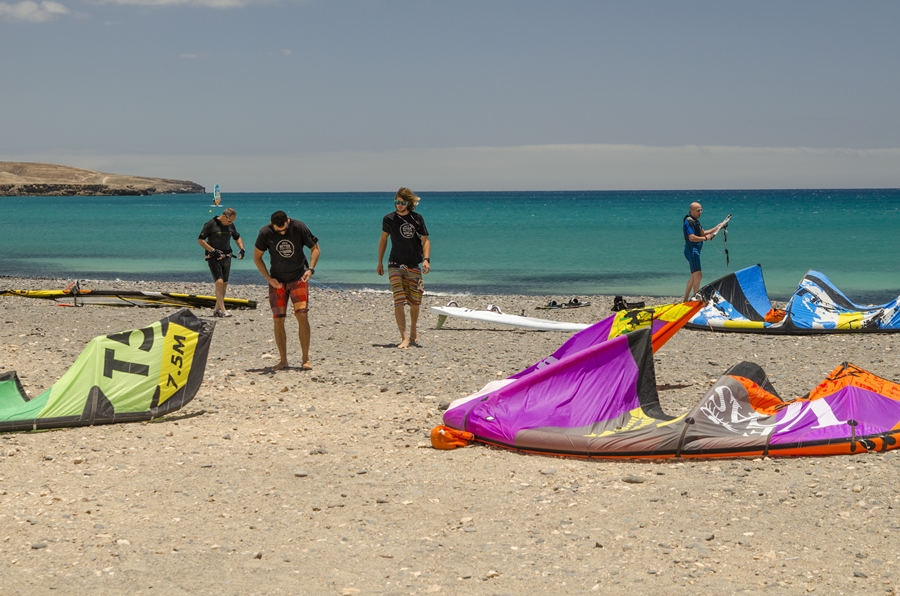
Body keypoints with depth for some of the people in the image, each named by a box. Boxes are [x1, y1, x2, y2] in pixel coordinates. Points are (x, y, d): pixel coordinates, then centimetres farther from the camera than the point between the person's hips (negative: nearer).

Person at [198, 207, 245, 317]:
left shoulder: (231, 225, 7)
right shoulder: (211, 224, -10)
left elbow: (237, 237, 23)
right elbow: (200, 240, -10)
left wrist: (242, 249, 5)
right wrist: (213, 250, -18)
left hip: (226, 257, 6)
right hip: (213, 257, -6)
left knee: (224, 284, 6)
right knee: (219, 282, -17)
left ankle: (217, 309, 16)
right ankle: (222, 310, -19)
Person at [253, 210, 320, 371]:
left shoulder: (299, 228, -14)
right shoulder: (265, 233, -11)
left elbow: (315, 248, -2)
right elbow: (257, 257, 1)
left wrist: (310, 269, -17)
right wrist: (268, 278, -9)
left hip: (298, 278, -1)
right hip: (277, 281, 1)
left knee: (302, 315, -14)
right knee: (278, 320, -1)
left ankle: (306, 359, -7)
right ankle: (283, 359, 11)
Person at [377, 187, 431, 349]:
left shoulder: (417, 219, -2)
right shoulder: (389, 219, -1)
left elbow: (425, 240, 2)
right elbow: (383, 240, 11)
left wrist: (426, 259, -13)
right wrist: (380, 262, 11)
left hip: (414, 266, 1)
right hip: (395, 265, -1)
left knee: (415, 302, 9)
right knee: (399, 302, -15)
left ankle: (413, 331, 34)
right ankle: (404, 337, -17)